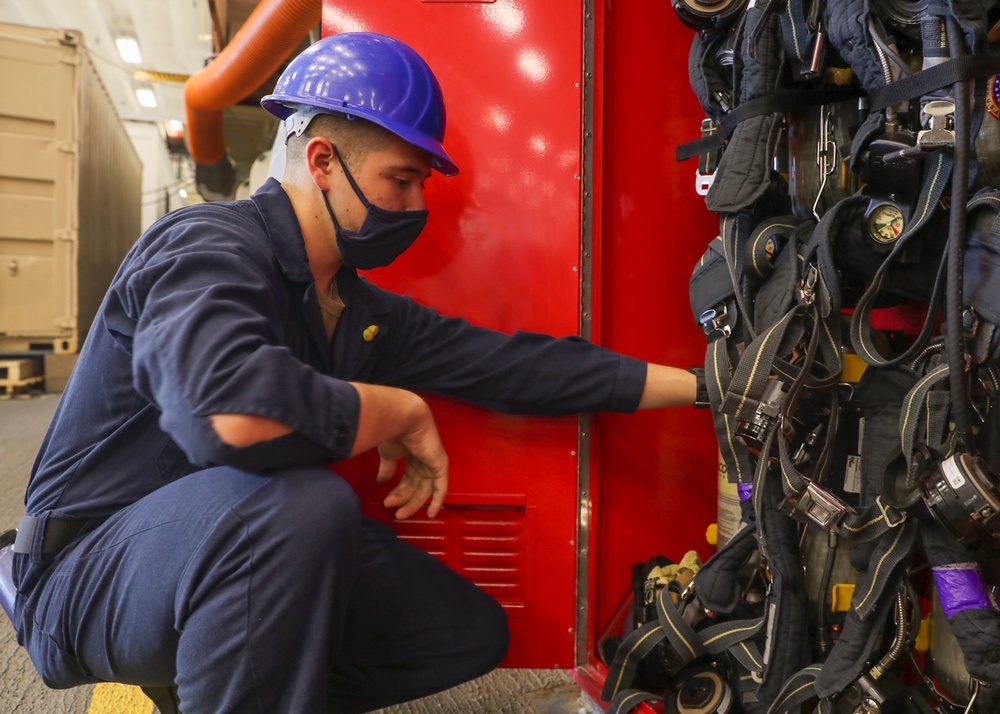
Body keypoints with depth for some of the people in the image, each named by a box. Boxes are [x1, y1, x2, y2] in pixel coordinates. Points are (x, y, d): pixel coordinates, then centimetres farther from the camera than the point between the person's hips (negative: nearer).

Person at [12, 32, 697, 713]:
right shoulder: (207, 247, -20)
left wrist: (691, 383, 1)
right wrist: (403, 411, -24)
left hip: (246, 552, 8)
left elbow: (509, 362, 0)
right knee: (305, 502, -38)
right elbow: (235, 412, -42)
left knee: (471, 631, 6)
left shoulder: (361, 311, 4)